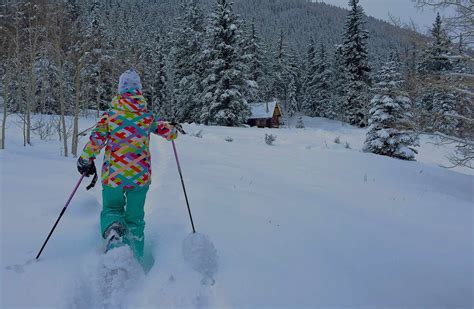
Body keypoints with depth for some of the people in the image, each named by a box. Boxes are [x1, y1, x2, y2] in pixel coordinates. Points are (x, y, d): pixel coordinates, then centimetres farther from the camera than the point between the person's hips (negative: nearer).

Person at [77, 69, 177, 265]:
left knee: (111, 208, 19)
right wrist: (172, 128, 30)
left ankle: (113, 229, -16)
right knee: (135, 218, 15)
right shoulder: (148, 116, 1)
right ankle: (135, 260, 14)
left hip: (112, 174, 0)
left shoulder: (110, 114, -1)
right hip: (140, 175, 1)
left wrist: (85, 160, 4)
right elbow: (171, 133, 7)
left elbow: (96, 138, -8)